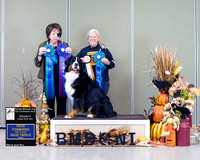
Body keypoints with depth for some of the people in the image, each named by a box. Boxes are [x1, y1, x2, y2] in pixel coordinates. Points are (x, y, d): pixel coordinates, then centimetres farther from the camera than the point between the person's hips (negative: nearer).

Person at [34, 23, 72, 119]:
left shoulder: (64, 45, 11)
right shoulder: (43, 46, 9)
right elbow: (37, 64, 8)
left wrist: (69, 53, -6)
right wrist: (40, 54, -10)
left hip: (62, 78, 1)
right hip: (48, 78, -1)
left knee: (62, 101, 2)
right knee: (49, 101, -5)